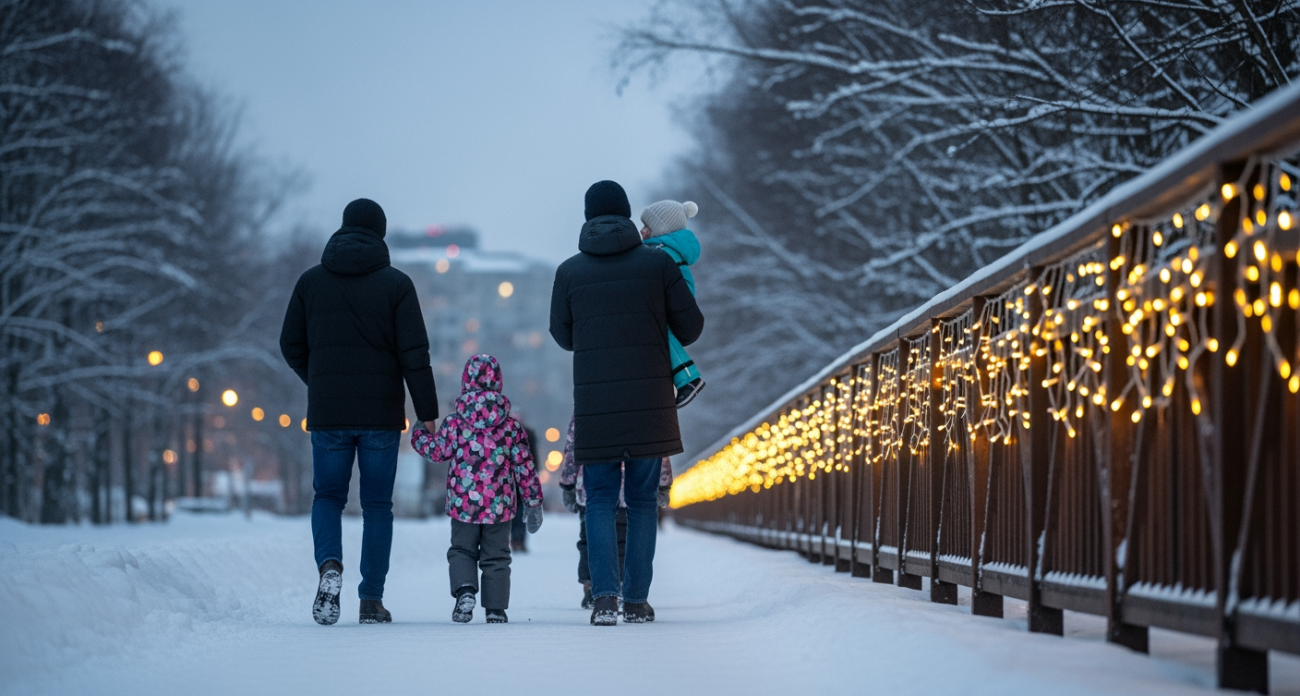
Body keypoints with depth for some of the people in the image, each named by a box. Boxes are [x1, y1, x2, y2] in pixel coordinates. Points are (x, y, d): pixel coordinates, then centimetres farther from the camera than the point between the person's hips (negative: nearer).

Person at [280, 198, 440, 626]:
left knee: (328, 496, 14)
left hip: (327, 413, 1)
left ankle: (329, 565, -14)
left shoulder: (311, 281, 5)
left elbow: (291, 345, 8)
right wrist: (427, 412, -3)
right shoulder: (395, 283, -3)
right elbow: (414, 352, -8)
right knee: (377, 504, 8)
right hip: (381, 413, -1)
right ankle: (371, 599, 4)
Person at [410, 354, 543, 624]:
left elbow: (434, 450, 6)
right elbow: (525, 467, -1)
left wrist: (419, 435, 26)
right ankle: (496, 608, 9)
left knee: (461, 551, 16)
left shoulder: (454, 424, -7)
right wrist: (533, 501, 9)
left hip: (463, 506, -1)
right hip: (500, 507, 1)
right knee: (496, 557, 13)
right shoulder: (511, 427, -4)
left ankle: (464, 589, -9)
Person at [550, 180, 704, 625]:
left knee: (601, 500, 7)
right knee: (642, 501, 8)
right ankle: (637, 600, 6)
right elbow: (690, 326, 4)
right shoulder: (658, 263, 0)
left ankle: (605, 594, -10)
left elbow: (563, 336, 12)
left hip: (594, 403, 0)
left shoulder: (569, 272, 2)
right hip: (650, 401, 0)